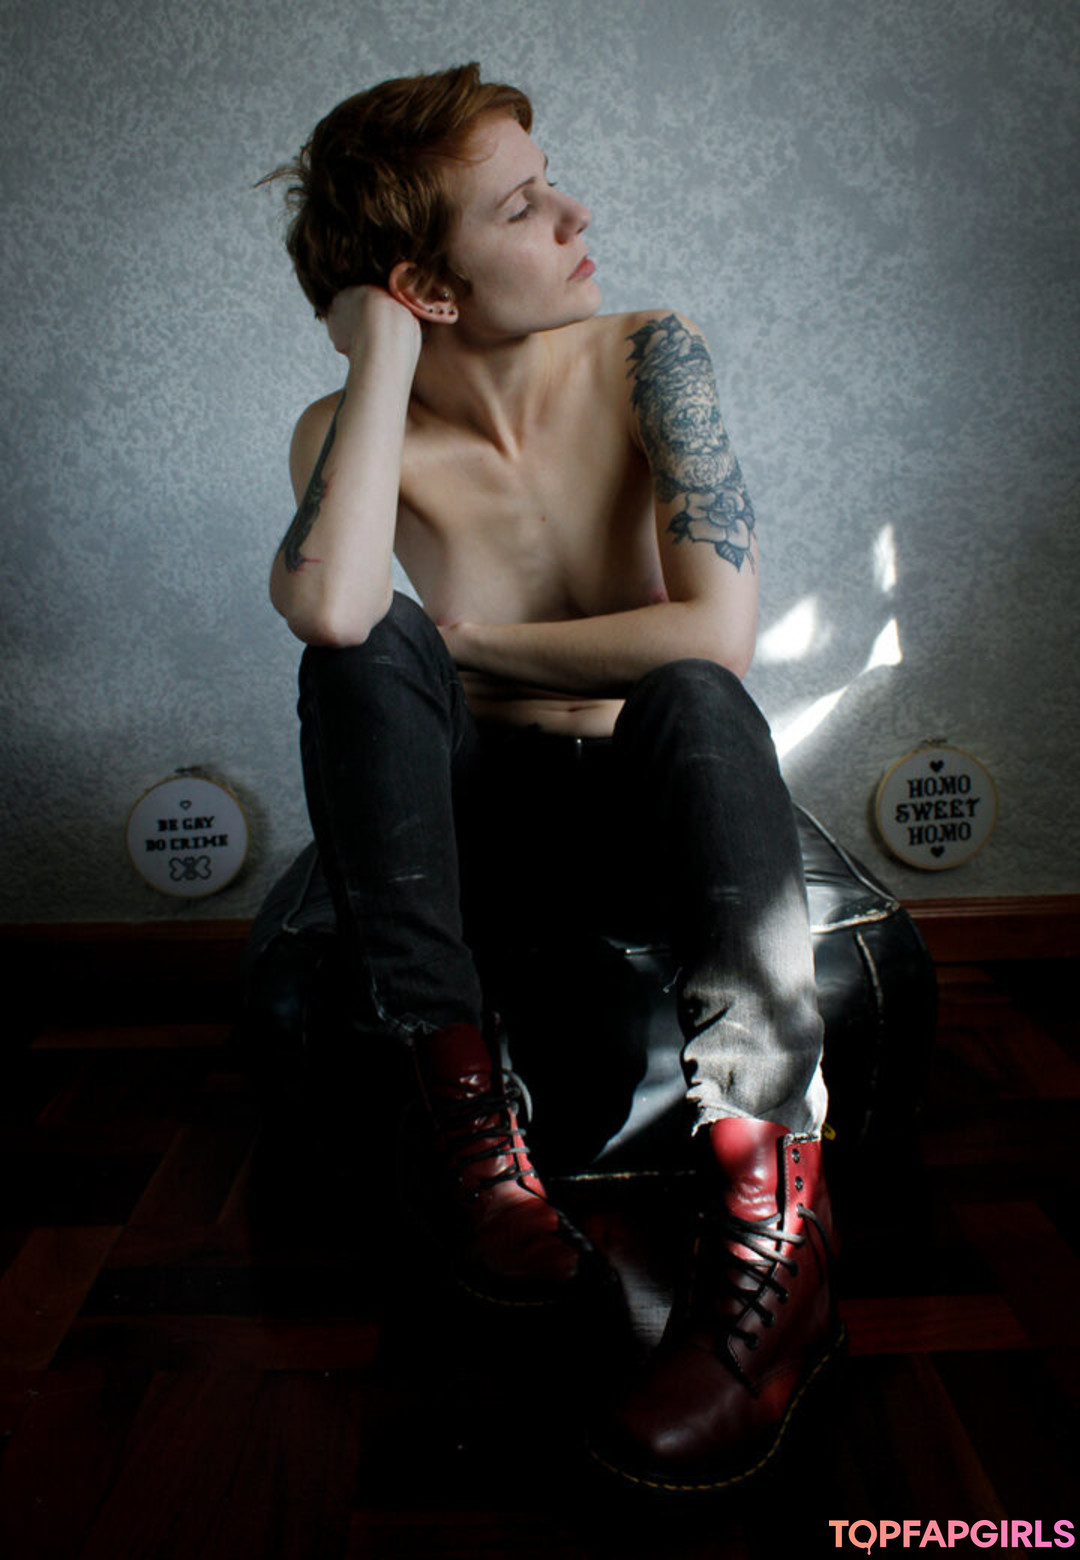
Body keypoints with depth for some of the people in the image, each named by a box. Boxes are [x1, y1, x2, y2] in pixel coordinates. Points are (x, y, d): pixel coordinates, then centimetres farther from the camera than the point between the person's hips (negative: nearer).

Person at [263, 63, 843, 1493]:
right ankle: (463, 1107, -26)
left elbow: (719, 630, -23)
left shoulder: (645, 357, -9)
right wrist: (384, 356, -23)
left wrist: (471, 644, -15)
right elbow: (328, 609, -34)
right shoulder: (353, 428, -8)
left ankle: (772, 1199, -37)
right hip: (487, 822, 1)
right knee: (369, 648, -25)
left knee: (694, 695, -33)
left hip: (667, 802, 0)